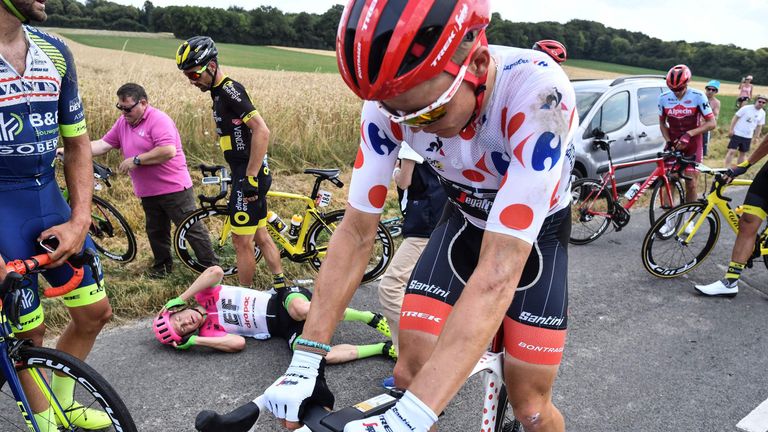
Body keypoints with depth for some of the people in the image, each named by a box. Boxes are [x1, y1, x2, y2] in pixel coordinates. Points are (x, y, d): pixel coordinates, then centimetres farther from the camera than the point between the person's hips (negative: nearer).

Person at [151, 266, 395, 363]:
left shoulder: (205, 297, 5)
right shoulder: (207, 332, 5)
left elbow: (216, 271, -17)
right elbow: (239, 343, -12)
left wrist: (180, 298, -12)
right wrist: (193, 341, -13)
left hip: (282, 301, -1)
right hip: (282, 329, 1)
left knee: (302, 310, -40)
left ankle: (371, 318, -22)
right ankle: (383, 348, -23)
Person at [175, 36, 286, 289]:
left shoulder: (229, 90, -16)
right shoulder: (221, 92, 15)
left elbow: (262, 131, -24)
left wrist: (250, 177, -23)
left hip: (248, 176, -10)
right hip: (246, 174, 10)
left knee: (241, 241, 0)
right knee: (260, 236, 16)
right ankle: (281, 288, 26)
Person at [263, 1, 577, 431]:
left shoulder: (538, 93, -38)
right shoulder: (393, 98, -26)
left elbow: (499, 273, -43)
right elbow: (357, 232, -20)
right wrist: (306, 360, -24)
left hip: (536, 233, -2)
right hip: (466, 221, 3)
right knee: (410, 374, -8)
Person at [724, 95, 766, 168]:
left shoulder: (762, 113, 5)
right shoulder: (746, 108, -11)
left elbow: (759, 126, 14)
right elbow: (735, 117, -9)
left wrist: (756, 137, 13)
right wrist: (731, 129, -14)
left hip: (748, 137, 6)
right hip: (737, 134, -5)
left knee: (743, 153, 12)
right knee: (732, 151, -11)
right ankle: (726, 168, -7)